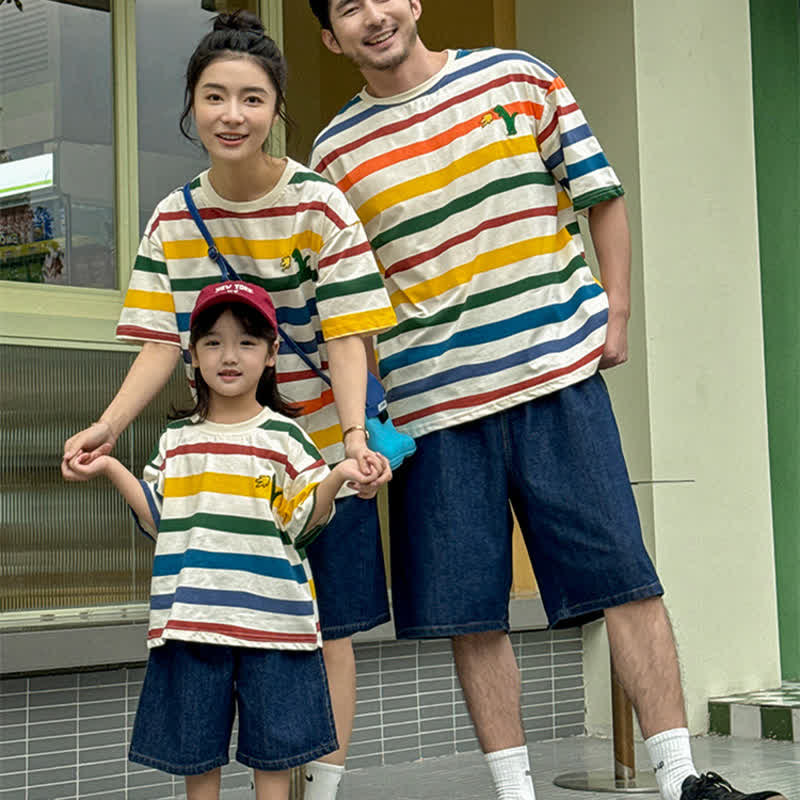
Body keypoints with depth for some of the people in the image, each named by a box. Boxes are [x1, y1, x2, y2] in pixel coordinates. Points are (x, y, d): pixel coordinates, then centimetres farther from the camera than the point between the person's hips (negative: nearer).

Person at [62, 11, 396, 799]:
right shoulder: (173, 219, -2)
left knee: (324, 627, 2)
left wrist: (355, 437, -31)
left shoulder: (320, 206, -12)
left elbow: (345, 338, -16)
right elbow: (164, 341, -7)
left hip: (322, 448, -3)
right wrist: (107, 427, -22)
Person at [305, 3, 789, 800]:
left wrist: (616, 314, 0)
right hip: (432, 402, 1)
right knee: (469, 612, 2)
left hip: (558, 371, -1)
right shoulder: (335, 153, 6)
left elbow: (601, 195, 9)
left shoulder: (515, 77, 5)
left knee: (623, 576, -3)